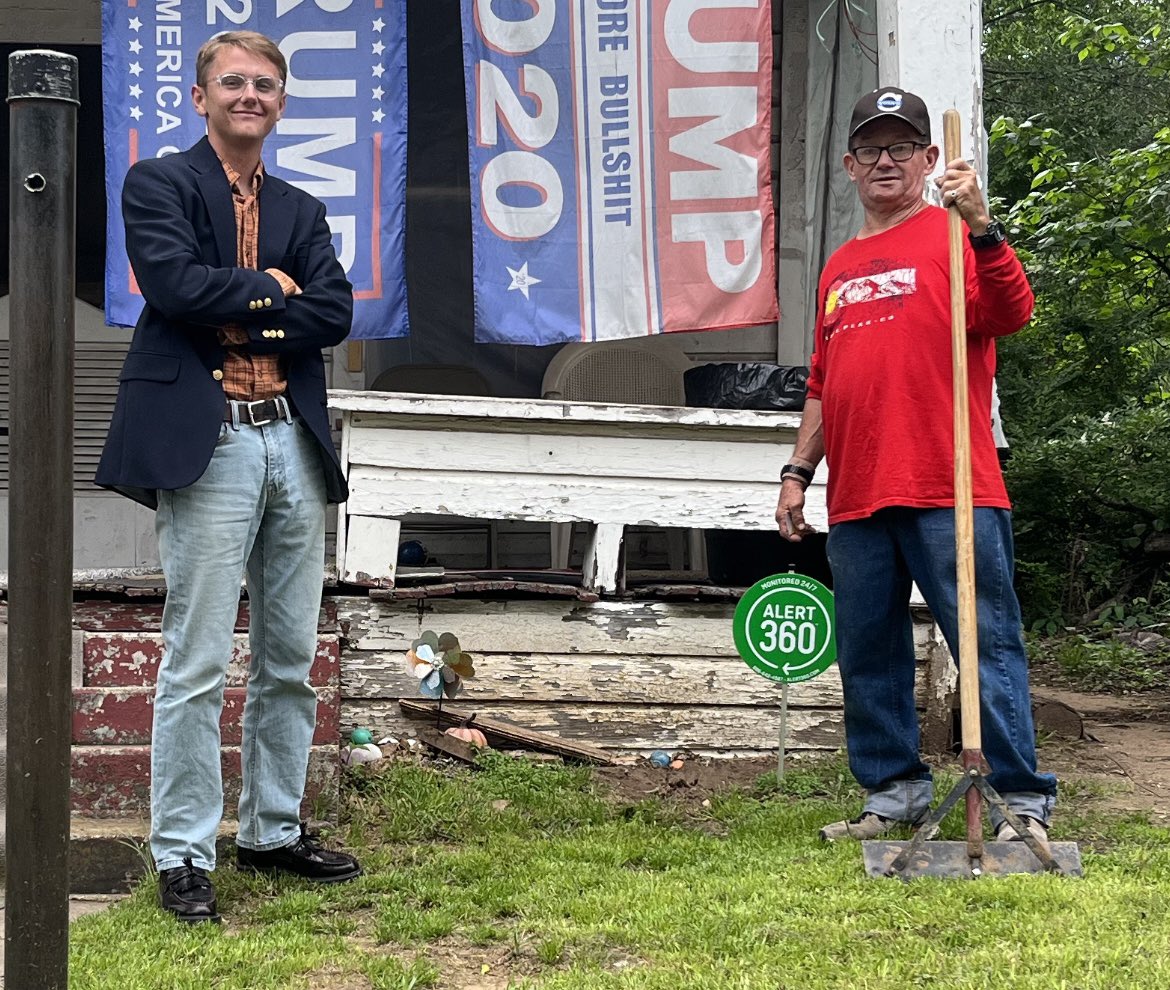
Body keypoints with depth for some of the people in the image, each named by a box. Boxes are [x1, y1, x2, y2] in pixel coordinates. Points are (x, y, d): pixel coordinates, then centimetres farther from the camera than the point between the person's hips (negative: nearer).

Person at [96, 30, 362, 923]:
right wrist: (271, 289, -3)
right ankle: (183, 856, 2)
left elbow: (336, 313, 4)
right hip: (208, 444, -6)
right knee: (198, 664, -6)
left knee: (290, 661, 11)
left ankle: (274, 831, 23)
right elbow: (175, 283, -14)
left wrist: (243, 317, -7)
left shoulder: (302, 211, 19)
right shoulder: (159, 184, 3)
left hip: (295, 444, 6)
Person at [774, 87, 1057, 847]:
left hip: (949, 495, -6)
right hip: (857, 499, 7)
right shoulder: (840, 268, 21)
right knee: (868, 654, 9)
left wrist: (982, 226, -28)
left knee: (986, 641, -6)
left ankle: (1023, 800, -3)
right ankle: (896, 792, 18)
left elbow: (1012, 314, -15)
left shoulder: (953, 236, 3)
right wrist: (798, 472, 20)